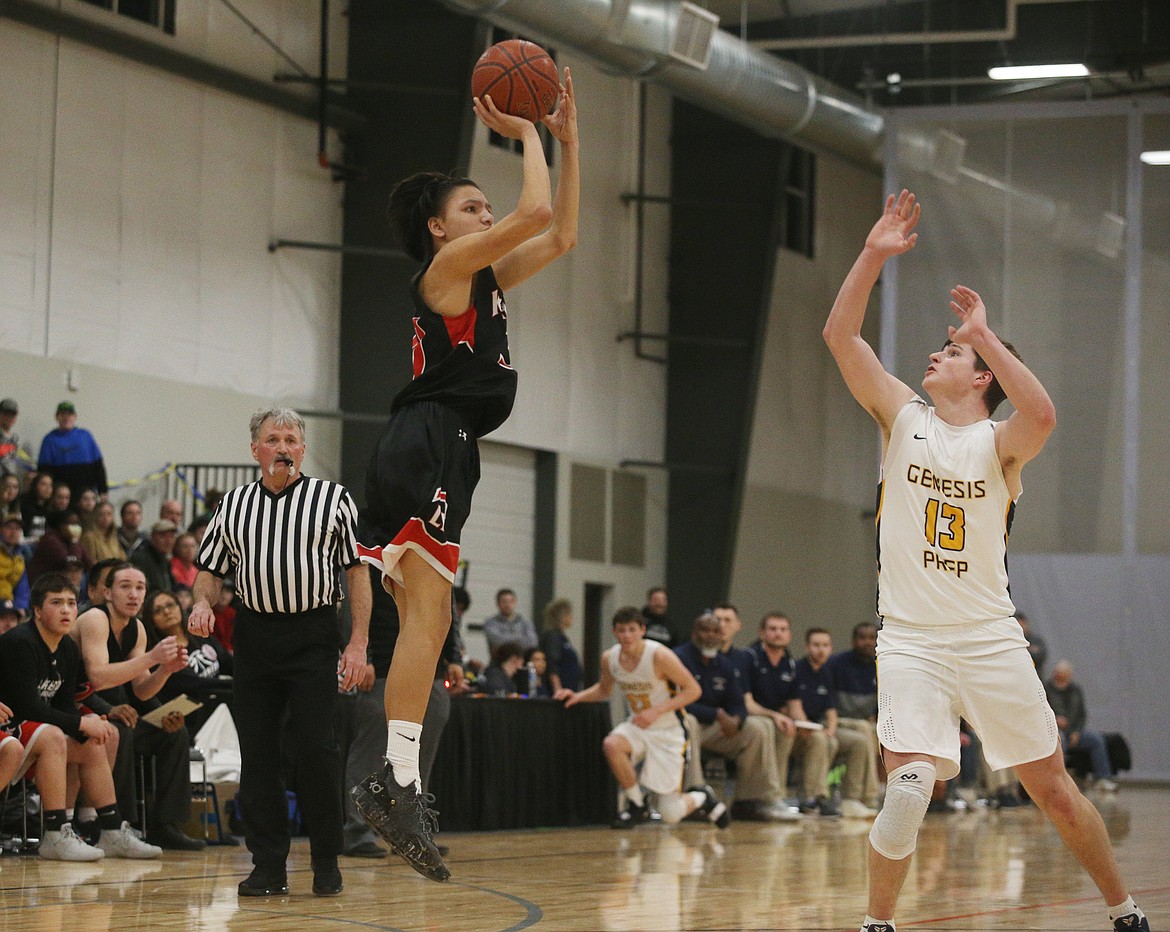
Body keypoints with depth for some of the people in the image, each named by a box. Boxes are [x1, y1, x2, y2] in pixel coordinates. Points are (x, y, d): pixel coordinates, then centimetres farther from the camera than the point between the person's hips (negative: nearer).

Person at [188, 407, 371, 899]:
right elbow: (211, 568, 18)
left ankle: (326, 863, 3)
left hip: (314, 634, -3)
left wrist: (358, 642, -4)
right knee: (257, 751, 1)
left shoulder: (333, 499, 4)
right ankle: (269, 866, 7)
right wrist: (202, 601, -4)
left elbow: (357, 570, 3)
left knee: (316, 747, -9)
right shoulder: (233, 504, 12)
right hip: (254, 633, 3)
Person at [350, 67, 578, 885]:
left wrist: (568, 139, 25)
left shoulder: (486, 278, 24)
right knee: (427, 614, -18)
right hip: (428, 445, -10)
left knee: (426, 620, 5)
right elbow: (537, 212, -13)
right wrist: (525, 135, 1)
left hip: (442, 456, 10)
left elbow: (562, 235, 28)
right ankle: (401, 781, -25)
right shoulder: (449, 264, -1)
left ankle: (388, 785, 1)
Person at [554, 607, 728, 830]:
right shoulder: (609, 658, -6)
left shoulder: (660, 656, -23)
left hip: (668, 731, -5)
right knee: (611, 745, -32)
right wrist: (578, 696, -4)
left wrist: (656, 711, -26)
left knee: (670, 815, -9)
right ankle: (637, 806, -10)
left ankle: (702, 799, 28)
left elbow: (693, 690, -18)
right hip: (637, 726, 5)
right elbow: (604, 689, 15)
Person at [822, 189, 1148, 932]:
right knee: (908, 790, -18)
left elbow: (1043, 414, -26)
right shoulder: (904, 419, 7)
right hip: (911, 640, 1)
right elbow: (841, 335, -1)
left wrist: (985, 334, -20)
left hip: (990, 639, -1)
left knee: (1054, 790, 7)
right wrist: (875, 254, -9)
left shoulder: (1000, 443, -1)